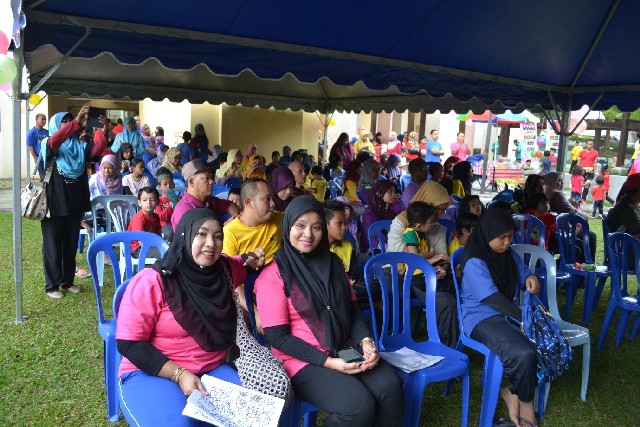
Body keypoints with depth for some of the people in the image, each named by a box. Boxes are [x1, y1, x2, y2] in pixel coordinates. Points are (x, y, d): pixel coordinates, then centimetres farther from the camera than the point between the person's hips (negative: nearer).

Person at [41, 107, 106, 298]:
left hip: (75, 203, 5)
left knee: (71, 245, 14)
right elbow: (54, 141, -28)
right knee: (53, 245, 4)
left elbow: (97, 150, -12)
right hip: (54, 203, -4)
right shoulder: (49, 146, -4)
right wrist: (77, 121, -38)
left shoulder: (80, 146, 8)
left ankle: (67, 281, 27)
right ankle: (52, 285, 14)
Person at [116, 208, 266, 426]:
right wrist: (179, 374, -19)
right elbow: (129, 343, -13)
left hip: (214, 369, 5)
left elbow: (243, 265, 27)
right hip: (152, 373, -4)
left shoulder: (225, 269, 2)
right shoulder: (152, 282, -15)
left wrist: (253, 260, 3)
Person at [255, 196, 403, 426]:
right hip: (302, 359, -5)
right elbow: (277, 336, -12)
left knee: (389, 387, -20)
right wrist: (327, 362, -18)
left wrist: (365, 341, -7)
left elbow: (352, 307, 13)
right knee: (359, 405, -24)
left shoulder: (332, 262, 10)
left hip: (345, 349, 5)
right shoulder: (273, 275, -10)